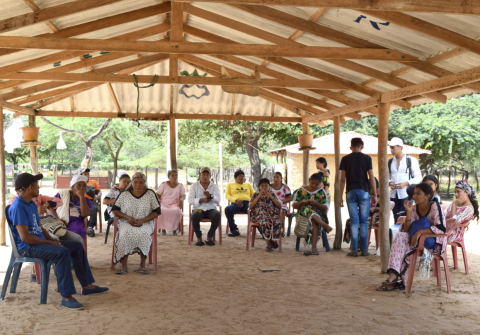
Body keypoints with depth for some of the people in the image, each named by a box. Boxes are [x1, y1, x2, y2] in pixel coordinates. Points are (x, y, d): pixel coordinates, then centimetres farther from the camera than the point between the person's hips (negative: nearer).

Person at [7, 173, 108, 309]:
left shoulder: (31, 204, 13)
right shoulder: (17, 207, -19)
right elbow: (25, 237, -25)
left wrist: (53, 240, 3)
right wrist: (50, 243, -18)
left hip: (40, 241, 10)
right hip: (27, 247, -10)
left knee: (77, 246, 8)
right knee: (63, 253, -33)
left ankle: (87, 285, 13)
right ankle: (66, 297, -29)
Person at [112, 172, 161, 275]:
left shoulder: (150, 194, 3)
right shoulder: (124, 194, 4)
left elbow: (157, 211, 2)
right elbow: (114, 209, 7)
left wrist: (143, 220, -13)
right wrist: (127, 217, -11)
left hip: (145, 223, 0)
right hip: (126, 223, 1)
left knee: (144, 233, -34)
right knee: (125, 233, -33)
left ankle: (142, 265, -21)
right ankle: (124, 266, -23)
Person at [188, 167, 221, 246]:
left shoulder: (215, 187, 7)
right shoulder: (194, 186, 5)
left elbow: (218, 200, -9)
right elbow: (190, 200, -4)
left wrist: (210, 196, -31)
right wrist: (202, 200, -20)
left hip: (211, 209, 1)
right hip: (198, 209, -1)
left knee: (217, 215, -33)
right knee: (194, 216, -36)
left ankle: (210, 237, -14)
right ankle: (199, 238, -14)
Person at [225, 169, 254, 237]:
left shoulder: (248, 184, 32)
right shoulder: (230, 184, 26)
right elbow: (227, 196, 11)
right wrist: (235, 200, -9)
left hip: (247, 203, 1)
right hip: (236, 203, -1)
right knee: (227, 209, -37)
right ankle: (234, 230, -29)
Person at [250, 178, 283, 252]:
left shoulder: (273, 194, 17)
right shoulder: (256, 195, 16)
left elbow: (280, 206, 7)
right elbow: (250, 206, 3)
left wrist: (271, 197, -2)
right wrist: (258, 197, -4)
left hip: (272, 215, 1)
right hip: (259, 215, -1)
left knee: (276, 223, -35)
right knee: (266, 222, -37)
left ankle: (273, 240, -19)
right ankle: (269, 244, -28)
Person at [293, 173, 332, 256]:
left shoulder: (321, 192, 8)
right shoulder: (301, 190, 9)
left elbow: (325, 208, 1)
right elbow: (294, 205, 5)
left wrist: (316, 203, -18)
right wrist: (302, 202, -15)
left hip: (319, 215, -1)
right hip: (303, 214, 1)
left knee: (314, 222, -37)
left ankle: (314, 248, -46)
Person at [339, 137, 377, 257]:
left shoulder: (345, 159, 4)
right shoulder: (367, 158, 1)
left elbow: (342, 179, 3)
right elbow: (371, 177, -1)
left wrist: (341, 196, 7)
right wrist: (374, 194, 5)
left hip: (351, 192, 1)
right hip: (364, 191, -1)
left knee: (354, 221, 2)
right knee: (364, 221, 5)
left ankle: (354, 250, 1)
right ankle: (364, 249, 7)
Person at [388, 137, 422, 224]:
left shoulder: (411, 160, 0)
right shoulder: (390, 161, 12)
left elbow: (418, 178, -1)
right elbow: (387, 177, 19)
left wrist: (406, 183, -17)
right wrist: (389, 183, -5)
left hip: (406, 194, -4)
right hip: (393, 194, 4)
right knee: (396, 220, 6)